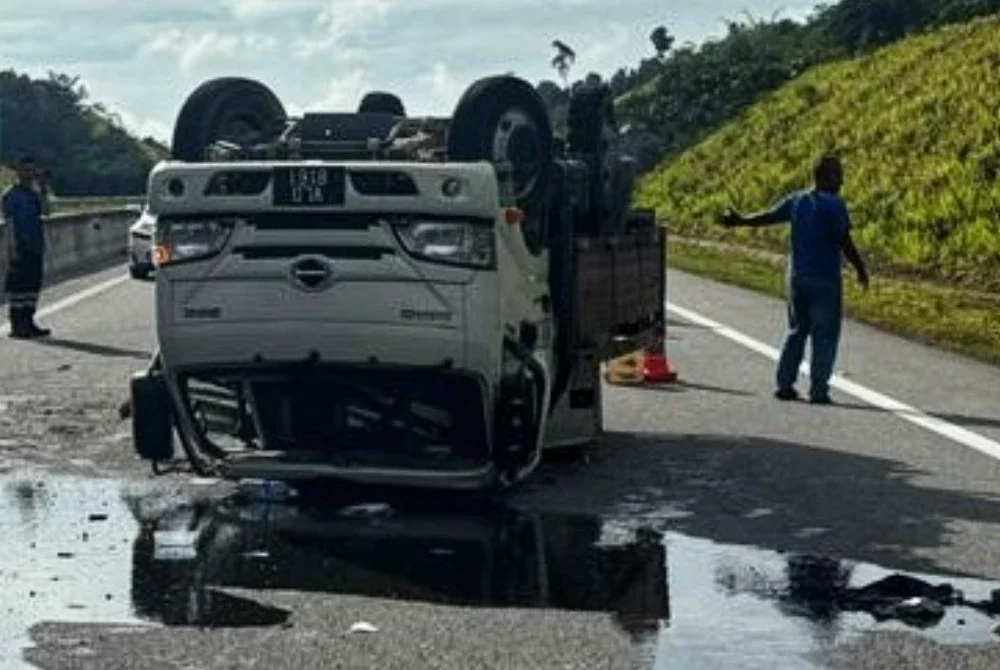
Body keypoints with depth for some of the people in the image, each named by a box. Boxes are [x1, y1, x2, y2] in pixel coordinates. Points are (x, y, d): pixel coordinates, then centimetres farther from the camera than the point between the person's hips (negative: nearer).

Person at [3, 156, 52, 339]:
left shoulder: (34, 195, 14)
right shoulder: (12, 195, -6)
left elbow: (45, 212, 0)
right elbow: (9, 221, -11)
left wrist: (44, 190, -5)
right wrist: (12, 247, -17)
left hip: (35, 248, 7)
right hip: (20, 248, -7)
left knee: (33, 285, 10)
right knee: (18, 287, -5)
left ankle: (28, 323, 17)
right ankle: (17, 326, -2)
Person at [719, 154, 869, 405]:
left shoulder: (796, 200, 6)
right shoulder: (835, 205, -12)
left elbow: (767, 217, 16)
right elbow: (845, 243, -14)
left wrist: (739, 220, 32)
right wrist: (861, 270, -2)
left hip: (797, 277, 6)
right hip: (825, 279, -6)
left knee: (797, 330, 17)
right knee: (825, 334, 0)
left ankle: (784, 384, 16)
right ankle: (818, 390, -2)